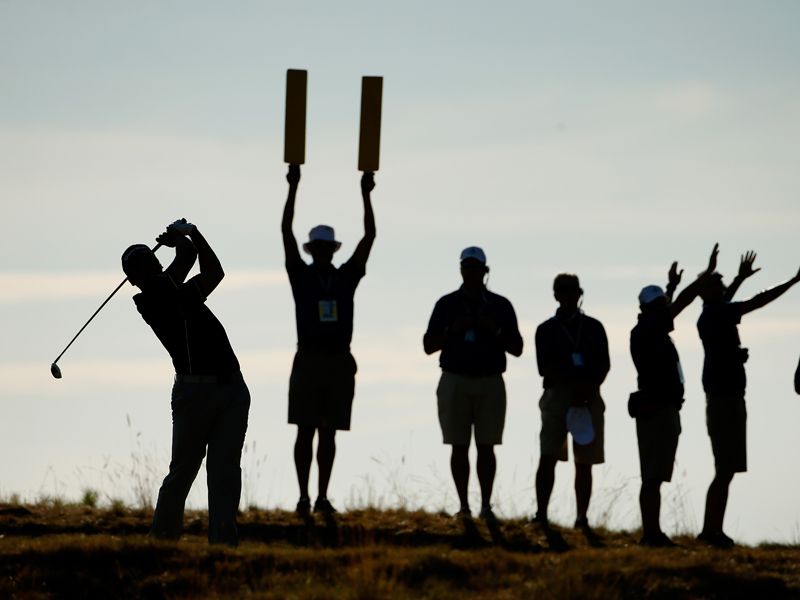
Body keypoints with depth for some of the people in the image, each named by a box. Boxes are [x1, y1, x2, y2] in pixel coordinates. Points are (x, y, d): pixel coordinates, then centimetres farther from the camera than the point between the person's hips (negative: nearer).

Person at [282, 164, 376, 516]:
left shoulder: (346, 277, 10)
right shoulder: (301, 275, 5)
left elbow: (370, 237, 6)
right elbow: (286, 232, -2)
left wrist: (366, 195, -1)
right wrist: (293, 188, -7)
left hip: (340, 363, 2)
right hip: (308, 361, -2)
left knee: (328, 434, 6)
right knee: (306, 432, -3)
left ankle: (323, 496, 9)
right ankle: (304, 497, -2)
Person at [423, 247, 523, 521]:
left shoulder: (500, 306, 8)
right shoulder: (447, 304, 8)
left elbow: (516, 348, 8)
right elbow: (428, 345, 8)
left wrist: (496, 332, -9)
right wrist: (453, 331, -9)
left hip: (490, 383, 0)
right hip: (455, 382, 0)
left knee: (486, 446, -3)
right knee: (459, 446, -2)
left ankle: (486, 506, -2)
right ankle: (463, 506, 1)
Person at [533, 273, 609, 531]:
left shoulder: (593, 327, 14)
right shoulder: (546, 329, 8)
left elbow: (604, 365, 7)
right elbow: (545, 368, -2)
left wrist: (588, 389, -10)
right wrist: (575, 385, -14)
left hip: (589, 397, 2)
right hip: (557, 394, -2)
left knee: (584, 461, 2)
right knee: (548, 456, -13)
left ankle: (582, 518, 4)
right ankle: (541, 515, -17)